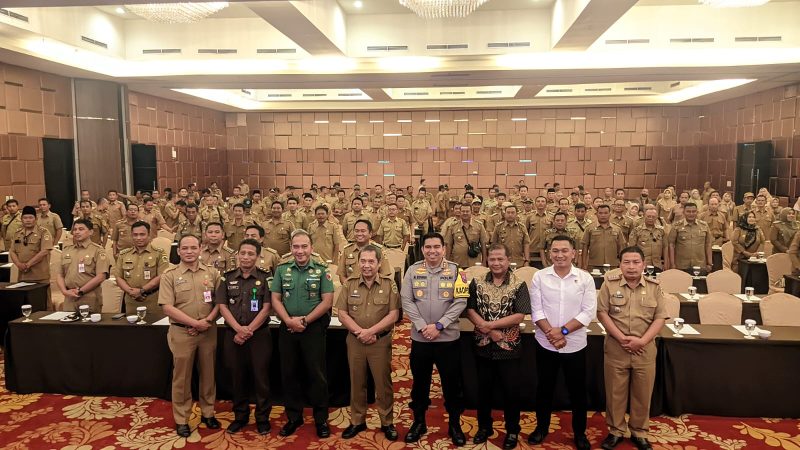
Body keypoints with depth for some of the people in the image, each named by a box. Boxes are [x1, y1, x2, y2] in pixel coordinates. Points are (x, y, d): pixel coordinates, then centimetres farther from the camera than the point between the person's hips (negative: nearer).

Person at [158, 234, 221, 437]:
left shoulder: (212, 273, 3)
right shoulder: (170, 275, -4)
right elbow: (167, 307, -10)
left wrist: (208, 320, -12)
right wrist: (195, 322, -15)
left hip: (208, 331, 2)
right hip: (182, 332, -2)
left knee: (208, 373, 13)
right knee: (181, 376, 8)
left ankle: (208, 413, 29)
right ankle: (181, 419, 21)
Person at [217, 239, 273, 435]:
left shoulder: (266, 277, -2)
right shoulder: (227, 277, 6)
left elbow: (266, 308, -7)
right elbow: (222, 306, 1)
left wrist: (249, 330, -12)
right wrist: (239, 328, -12)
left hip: (259, 335, -2)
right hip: (233, 335, 2)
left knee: (260, 377, 3)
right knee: (237, 377, 11)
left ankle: (262, 418, 17)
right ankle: (240, 416, 26)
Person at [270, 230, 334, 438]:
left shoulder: (321, 270, -2)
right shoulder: (282, 270, 6)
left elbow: (327, 301, -7)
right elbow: (275, 299, 3)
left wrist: (305, 320, -13)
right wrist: (289, 320, -12)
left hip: (314, 329, -3)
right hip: (287, 329, 3)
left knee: (316, 374, 3)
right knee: (288, 373, 10)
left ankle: (321, 419, 16)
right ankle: (294, 417, 25)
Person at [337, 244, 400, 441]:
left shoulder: (389, 283, -5)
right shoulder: (349, 283, 0)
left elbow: (393, 314, -9)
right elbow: (342, 314, -2)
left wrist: (371, 331, -17)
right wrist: (360, 332, -14)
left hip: (381, 341, -2)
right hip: (355, 341, 2)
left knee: (383, 383, 7)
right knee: (356, 383, 13)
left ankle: (387, 423, 22)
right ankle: (357, 421, 27)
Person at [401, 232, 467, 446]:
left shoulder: (455, 270, -4)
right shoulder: (413, 270, 0)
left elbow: (460, 302, -9)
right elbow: (406, 300, -3)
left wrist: (438, 325, -15)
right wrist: (422, 326, -13)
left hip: (448, 337, -1)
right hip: (420, 337, 1)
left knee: (452, 383, 10)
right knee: (420, 381, 15)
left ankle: (455, 424, 28)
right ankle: (419, 422, 33)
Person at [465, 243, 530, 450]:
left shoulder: (519, 285, -7)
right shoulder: (477, 283, 0)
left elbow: (519, 316, -14)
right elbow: (470, 311, -4)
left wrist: (490, 324, -17)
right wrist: (490, 331, -16)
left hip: (509, 348, -2)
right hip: (483, 346, 2)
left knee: (510, 390, 8)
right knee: (483, 388, 15)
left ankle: (512, 431, 27)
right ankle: (484, 426, 33)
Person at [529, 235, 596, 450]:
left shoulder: (585, 278, -5)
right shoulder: (539, 277, -4)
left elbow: (588, 312, -9)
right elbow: (536, 310, -6)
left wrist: (563, 331, -17)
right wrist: (551, 333, -17)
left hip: (575, 344, 0)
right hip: (545, 343, 1)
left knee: (577, 390, 12)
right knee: (544, 387, 15)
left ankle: (580, 432, 31)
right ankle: (541, 427, 34)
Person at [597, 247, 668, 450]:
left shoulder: (654, 287, 1)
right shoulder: (610, 284, -3)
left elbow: (660, 318, -1)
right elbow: (602, 313, -5)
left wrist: (642, 341, -13)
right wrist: (622, 338, -14)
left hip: (645, 349, 1)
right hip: (615, 348, -1)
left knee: (642, 393, 11)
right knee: (615, 391, 8)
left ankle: (639, 433, 28)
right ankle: (616, 430, 25)